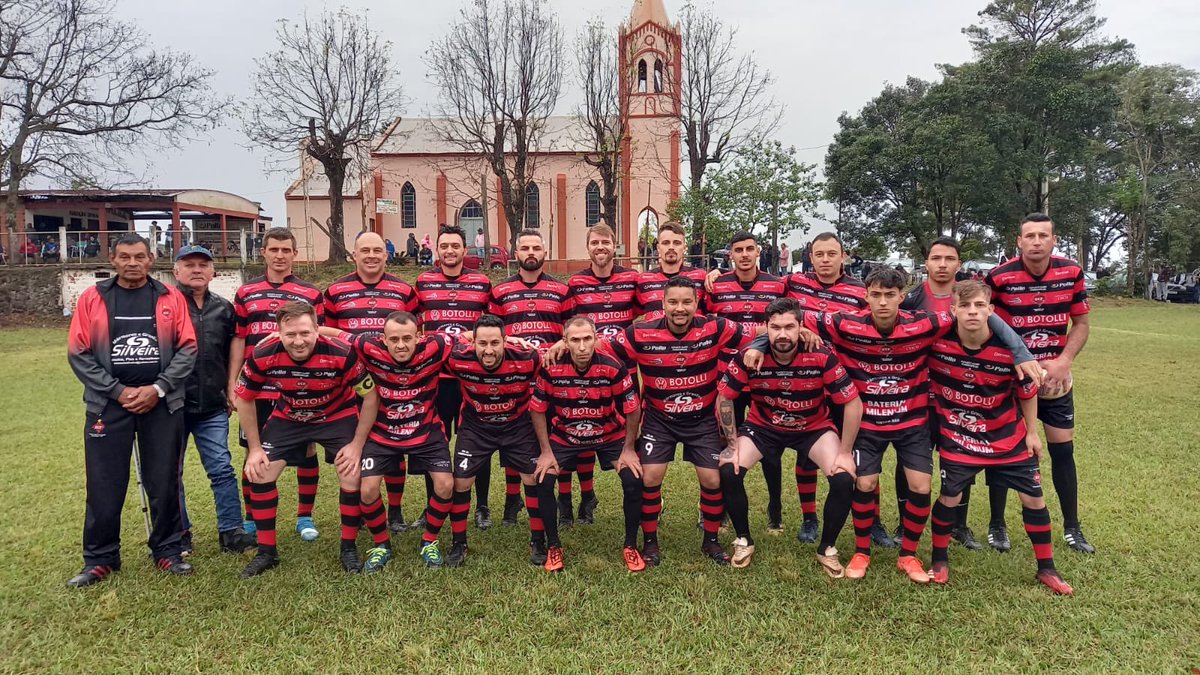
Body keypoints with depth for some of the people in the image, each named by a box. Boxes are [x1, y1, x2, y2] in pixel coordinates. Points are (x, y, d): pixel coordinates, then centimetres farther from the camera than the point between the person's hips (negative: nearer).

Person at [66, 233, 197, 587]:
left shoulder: (170, 298, 4)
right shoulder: (92, 299, 4)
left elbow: (187, 348, -1)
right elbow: (78, 353, 0)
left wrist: (157, 388, -10)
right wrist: (118, 391, -9)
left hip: (162, 404, 0)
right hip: (108, 404, 0)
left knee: (164, 482, 5)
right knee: (104, 485, 5)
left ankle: (168, 551, 19)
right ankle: (100, 559, 20)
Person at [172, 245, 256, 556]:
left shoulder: (224, 308, 10)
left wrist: (230, 390, 14)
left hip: (213, 407, 2)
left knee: (222, 469, 3)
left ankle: (231, 531, 11)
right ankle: (179, 533, 24)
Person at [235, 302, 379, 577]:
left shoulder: (342, 353, -33)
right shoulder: (263, 355, -26)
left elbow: (371, 396, -18)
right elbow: (243, 398, -7)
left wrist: (357, 444, -17)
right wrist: (255, 448, -6)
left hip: (338, 416, -2)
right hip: (287, 418, 2)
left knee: (351, 478, -13)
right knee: (259, 474, -5)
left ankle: (349, 548, 10)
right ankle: (266, 552, 14)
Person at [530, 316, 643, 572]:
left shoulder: (613, 368, -26)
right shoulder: (551, 369, -23)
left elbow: (632, 410, -12)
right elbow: (538, 410, -9)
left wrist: (628, 450, -10)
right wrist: (546, 452, -9)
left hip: (611, 435, 0)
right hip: (564, 436, 1)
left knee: (634, 480, -17)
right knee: (542, 480, -16)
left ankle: (631, 545, 6)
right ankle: (553, 546, 6)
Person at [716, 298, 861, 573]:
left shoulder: (821, 357, -27)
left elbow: (853, 404, -17)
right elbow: (723, 398, -12)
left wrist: (845, 453, -16)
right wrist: (733, 445, -12)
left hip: (814, 427, 0)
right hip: (762, 426, 1)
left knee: (844, 480, -20)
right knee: (729, 472, -19)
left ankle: (827, 548, 8)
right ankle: (744, 541, 7)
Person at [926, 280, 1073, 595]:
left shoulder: (1010, 347, -19)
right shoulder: (937, 342, -21)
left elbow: (1027, 391, -2)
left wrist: (1031, 432, 6)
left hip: (1007, 438, 1)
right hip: (957, 438, -1)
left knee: (1033, 498, 6)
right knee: (949, 498, 0)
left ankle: (1046, 569, 26)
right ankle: (939, 562, 22)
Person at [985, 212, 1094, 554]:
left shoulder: (1072, 273, -5)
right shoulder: (999, 277, -15)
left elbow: (1081, 323, 4)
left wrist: (1064, 361, -11)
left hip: (1056, 378, 3)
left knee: (1063, 450, 8)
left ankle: (1072, 527, 24)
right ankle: (997, 525, 19)